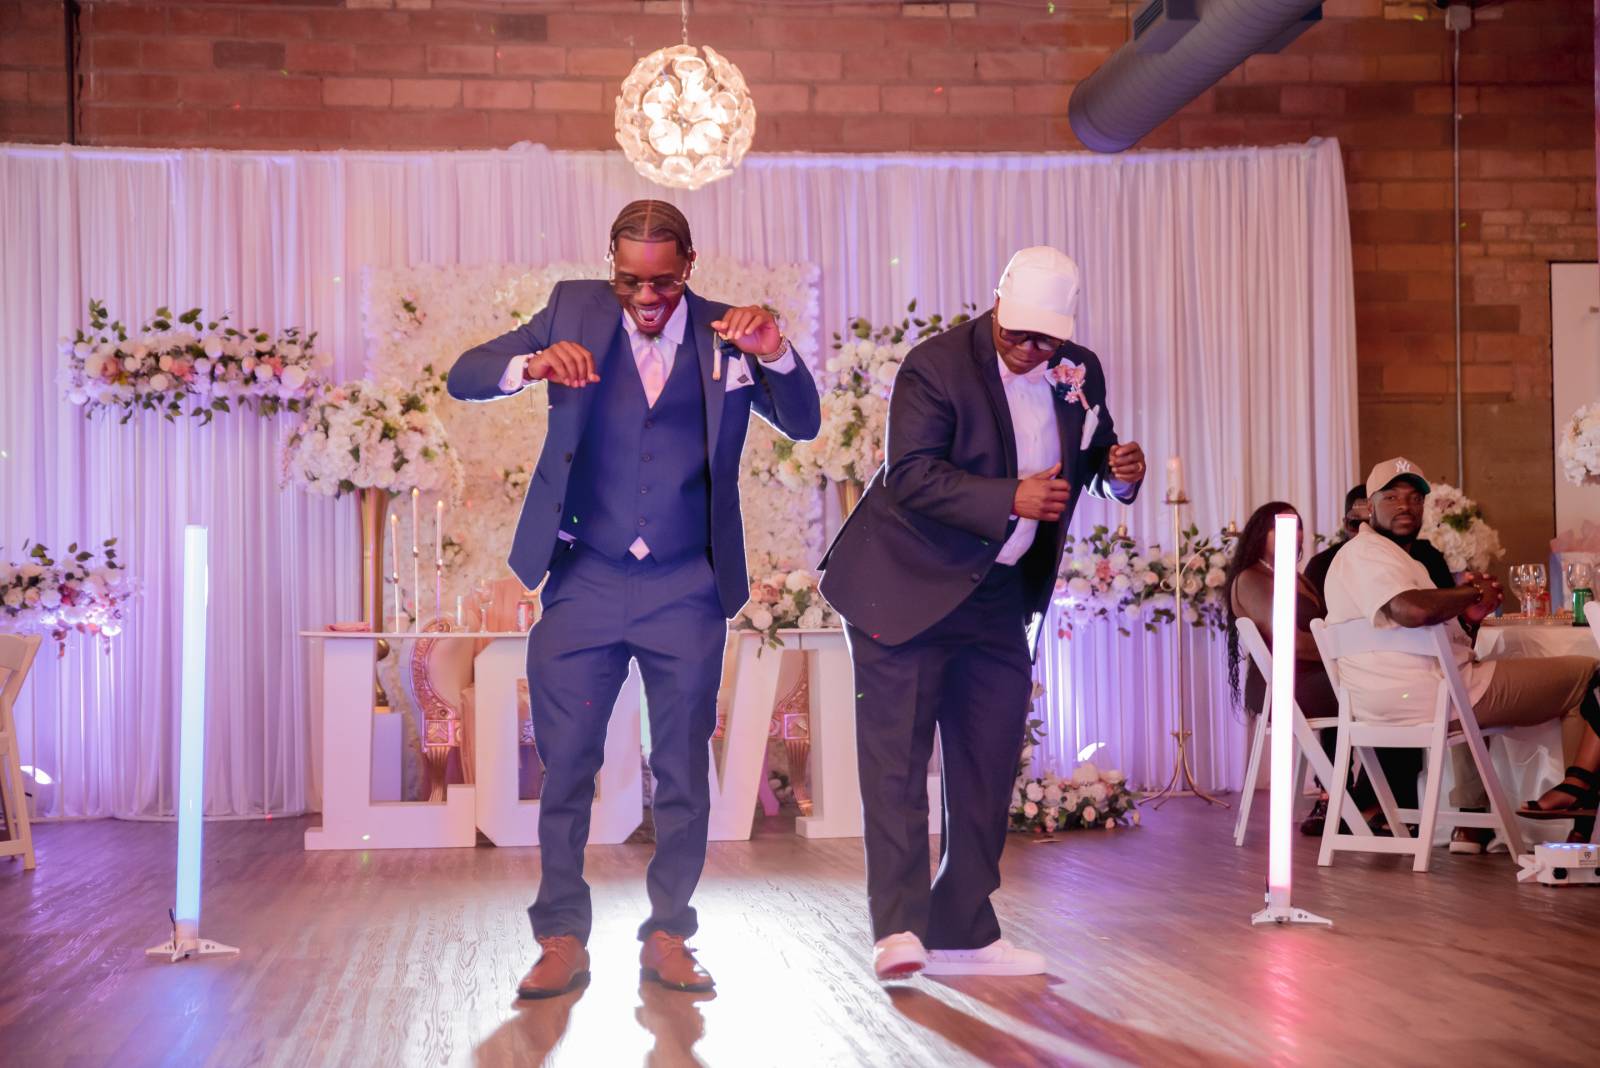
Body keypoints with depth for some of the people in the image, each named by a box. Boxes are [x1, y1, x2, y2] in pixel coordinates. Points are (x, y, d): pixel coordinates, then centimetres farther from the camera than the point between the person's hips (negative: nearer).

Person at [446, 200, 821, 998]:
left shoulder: (725, 334, 1)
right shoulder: (574, 311, 0)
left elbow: (803, 425, 0)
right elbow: (464, 378, -4)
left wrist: (776, 355, -20)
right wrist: (534, 363, -26)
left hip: (686, 594, 1)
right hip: (584, 583, 0)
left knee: (684, 773, 7)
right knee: (565, 766, 1)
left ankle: (668, 935, 19)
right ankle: (562, 939, 12)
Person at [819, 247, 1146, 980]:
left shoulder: (1079, 373, 4)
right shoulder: (937, 365, -15)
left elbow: (1092, 456, 17)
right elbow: (911, 475, -23)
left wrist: (1120, 470, -8)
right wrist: (1012, 499, -33)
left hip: (999, 598, 6)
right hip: (908, 588, -6)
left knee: (987, 769, 8)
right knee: (895, 760, -8)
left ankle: (964, 932, 17)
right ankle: (898, 929, -7)